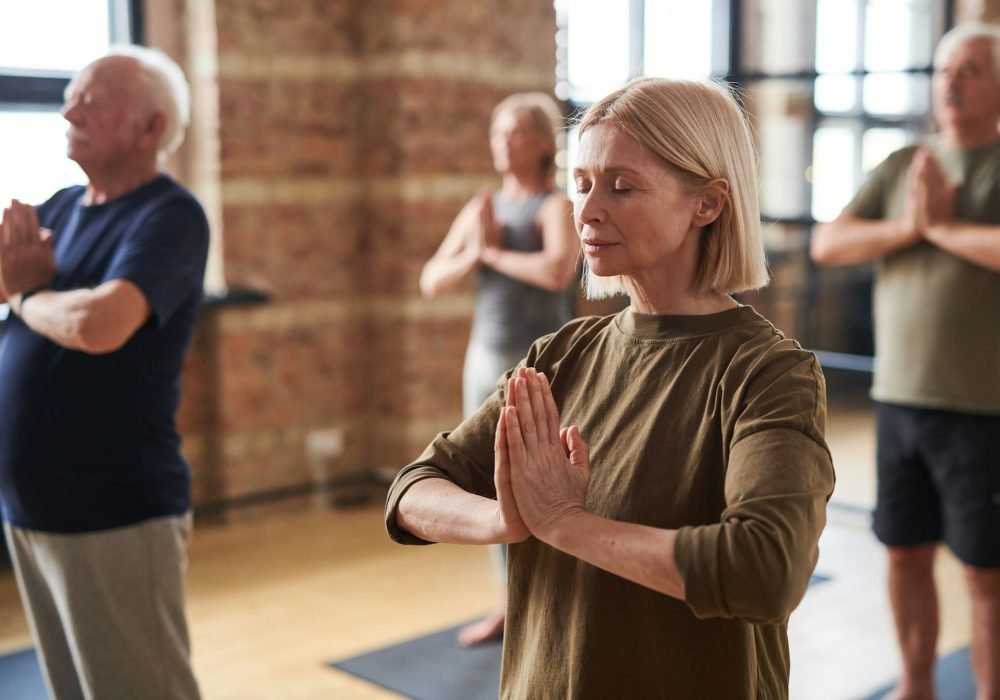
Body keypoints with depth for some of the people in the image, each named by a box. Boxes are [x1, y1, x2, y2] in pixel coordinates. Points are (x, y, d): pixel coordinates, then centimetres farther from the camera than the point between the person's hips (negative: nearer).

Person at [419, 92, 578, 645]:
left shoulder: (557, 207, -10)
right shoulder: (479, 209, 8)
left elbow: (558, 271, -31)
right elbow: (432, 282, 4)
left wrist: (494, 252, -16)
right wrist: (474, 250, -15)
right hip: (486, 361, 7)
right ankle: (510, 606, 26)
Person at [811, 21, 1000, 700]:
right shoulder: (900, 167, 10)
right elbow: (827, 243, 3)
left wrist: (943, 225, -12)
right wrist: (906, 228, -10)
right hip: (898, 398, 5)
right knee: (906, 553, 13)